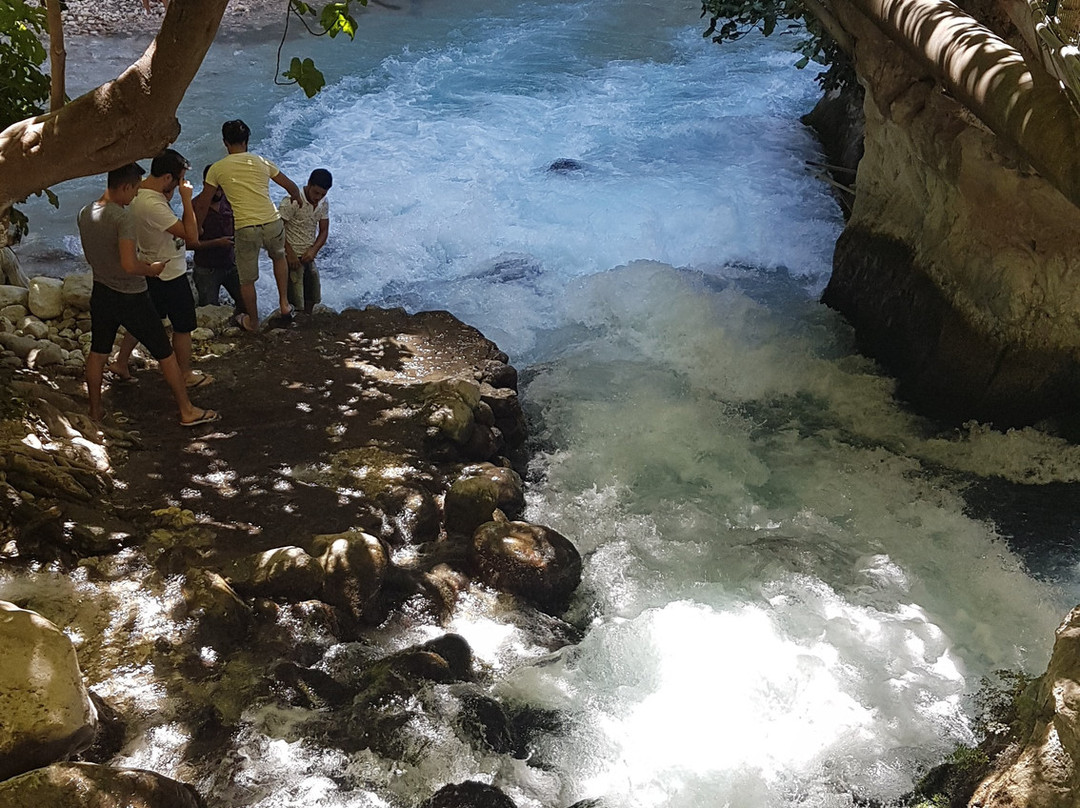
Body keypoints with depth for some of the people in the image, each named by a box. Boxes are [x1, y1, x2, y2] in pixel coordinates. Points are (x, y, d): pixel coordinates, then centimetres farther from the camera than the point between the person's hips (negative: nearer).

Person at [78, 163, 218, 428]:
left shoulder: (85, 214, 0)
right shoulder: (123, 218, -24)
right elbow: (129, 265, -31)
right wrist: (151, 269, -11)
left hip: (101, 294, 7)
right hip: (132, 297, -7)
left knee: (97, 353, 21)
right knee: (166, 354, 6)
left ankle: (95, 410, 33)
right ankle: (187, 411, 15)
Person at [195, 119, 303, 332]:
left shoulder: (217, 169, 4)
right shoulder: (261, 162, 8)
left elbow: (203, 205, 11)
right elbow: (291, 186, 17)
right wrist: (298, 199, 40)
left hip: (246, 229, -2)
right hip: (272, 224, 2)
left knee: (247, 280, 17)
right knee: (279, 257, 34)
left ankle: (252, 322, 32)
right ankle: (284, 304, 31)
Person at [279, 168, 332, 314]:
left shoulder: (324, 203, 1)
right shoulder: (292, 201, -21)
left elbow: (324, 230, 5)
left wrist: (313, 250, -13)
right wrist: (290, 253, -20)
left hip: (308, 256, 7)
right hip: (292, 257, -7)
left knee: (312, 299, 16)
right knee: (295, 304, -8)